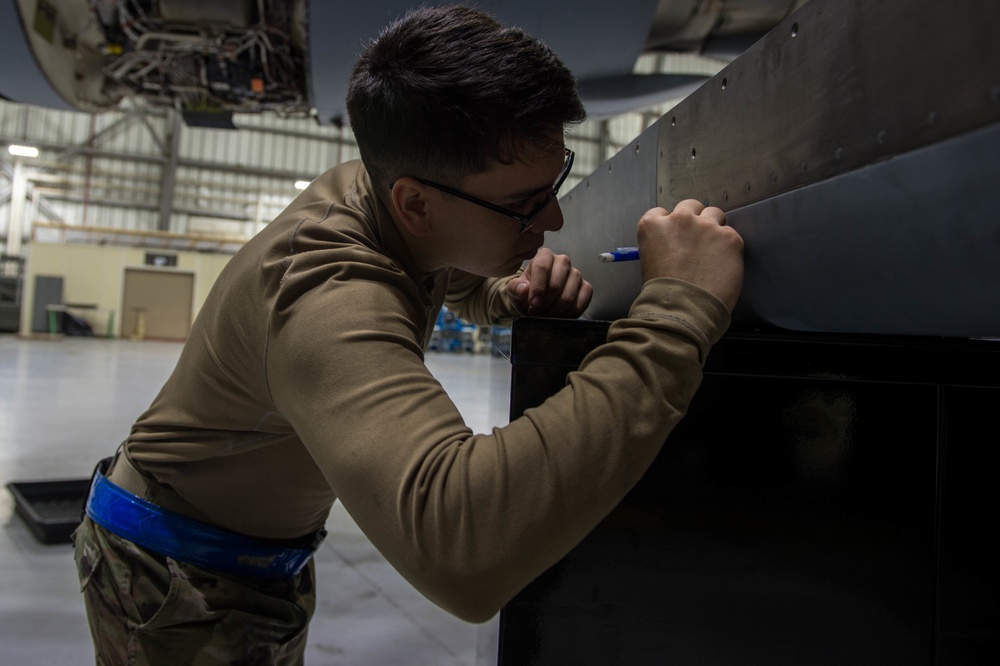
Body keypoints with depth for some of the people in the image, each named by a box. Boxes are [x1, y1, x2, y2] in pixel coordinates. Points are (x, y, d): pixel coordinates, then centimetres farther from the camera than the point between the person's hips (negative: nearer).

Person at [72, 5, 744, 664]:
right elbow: (460, 548, -55)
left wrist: (515, 293, -15)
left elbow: (459, 282, 10)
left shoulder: (373, 190, -12)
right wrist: (677, 313, -48)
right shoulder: (329, 296, -39)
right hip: (177, 572, -7)